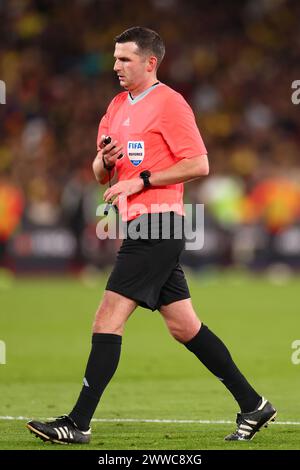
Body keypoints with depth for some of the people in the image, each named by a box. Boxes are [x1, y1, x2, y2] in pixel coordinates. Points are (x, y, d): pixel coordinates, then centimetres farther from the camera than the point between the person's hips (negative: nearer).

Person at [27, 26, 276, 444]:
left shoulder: (169, 103, -8)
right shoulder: (117, 106, 18)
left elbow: (198, 165, -13)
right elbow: (101, 175, 22)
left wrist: (142, 181, -15)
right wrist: (105, 159, -1)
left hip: (157, 223, -9)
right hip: (141, 227, 9)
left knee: (108, 319, -13)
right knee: (184, 327, 10)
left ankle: (79, 423, -13)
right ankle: (253, 406, 16)